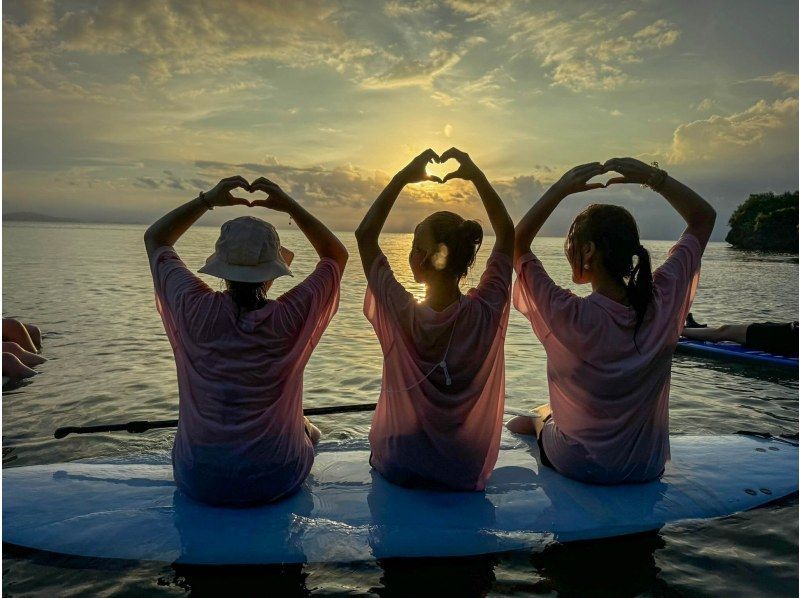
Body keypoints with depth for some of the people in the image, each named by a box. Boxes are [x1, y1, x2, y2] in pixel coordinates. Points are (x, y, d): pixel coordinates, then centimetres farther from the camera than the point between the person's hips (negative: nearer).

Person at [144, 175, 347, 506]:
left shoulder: (195, 311, -15)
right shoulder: (292, 317, -18)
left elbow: (155, 239, 4)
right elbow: (336, 254, 1)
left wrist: (208, 199, 2)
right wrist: (290, 206, -1)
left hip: (198, 481, 2)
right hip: (276, 481, -1)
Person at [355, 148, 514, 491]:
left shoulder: (400, 315, -24)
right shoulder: (487, 313, -20)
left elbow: (365, 235, -9)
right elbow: (507, 235, -3)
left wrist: (402, 178, -8)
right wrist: (476, 175, -3)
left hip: (400, 469, -1)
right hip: (469, 474, 2)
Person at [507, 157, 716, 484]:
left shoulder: (570, 316, -27)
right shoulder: (663, 302, -17)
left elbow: (517, 245, -14)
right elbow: (703, 219, -2)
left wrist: (561, 189, -19)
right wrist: (654, 177, -12)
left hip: (579, 467, -3)